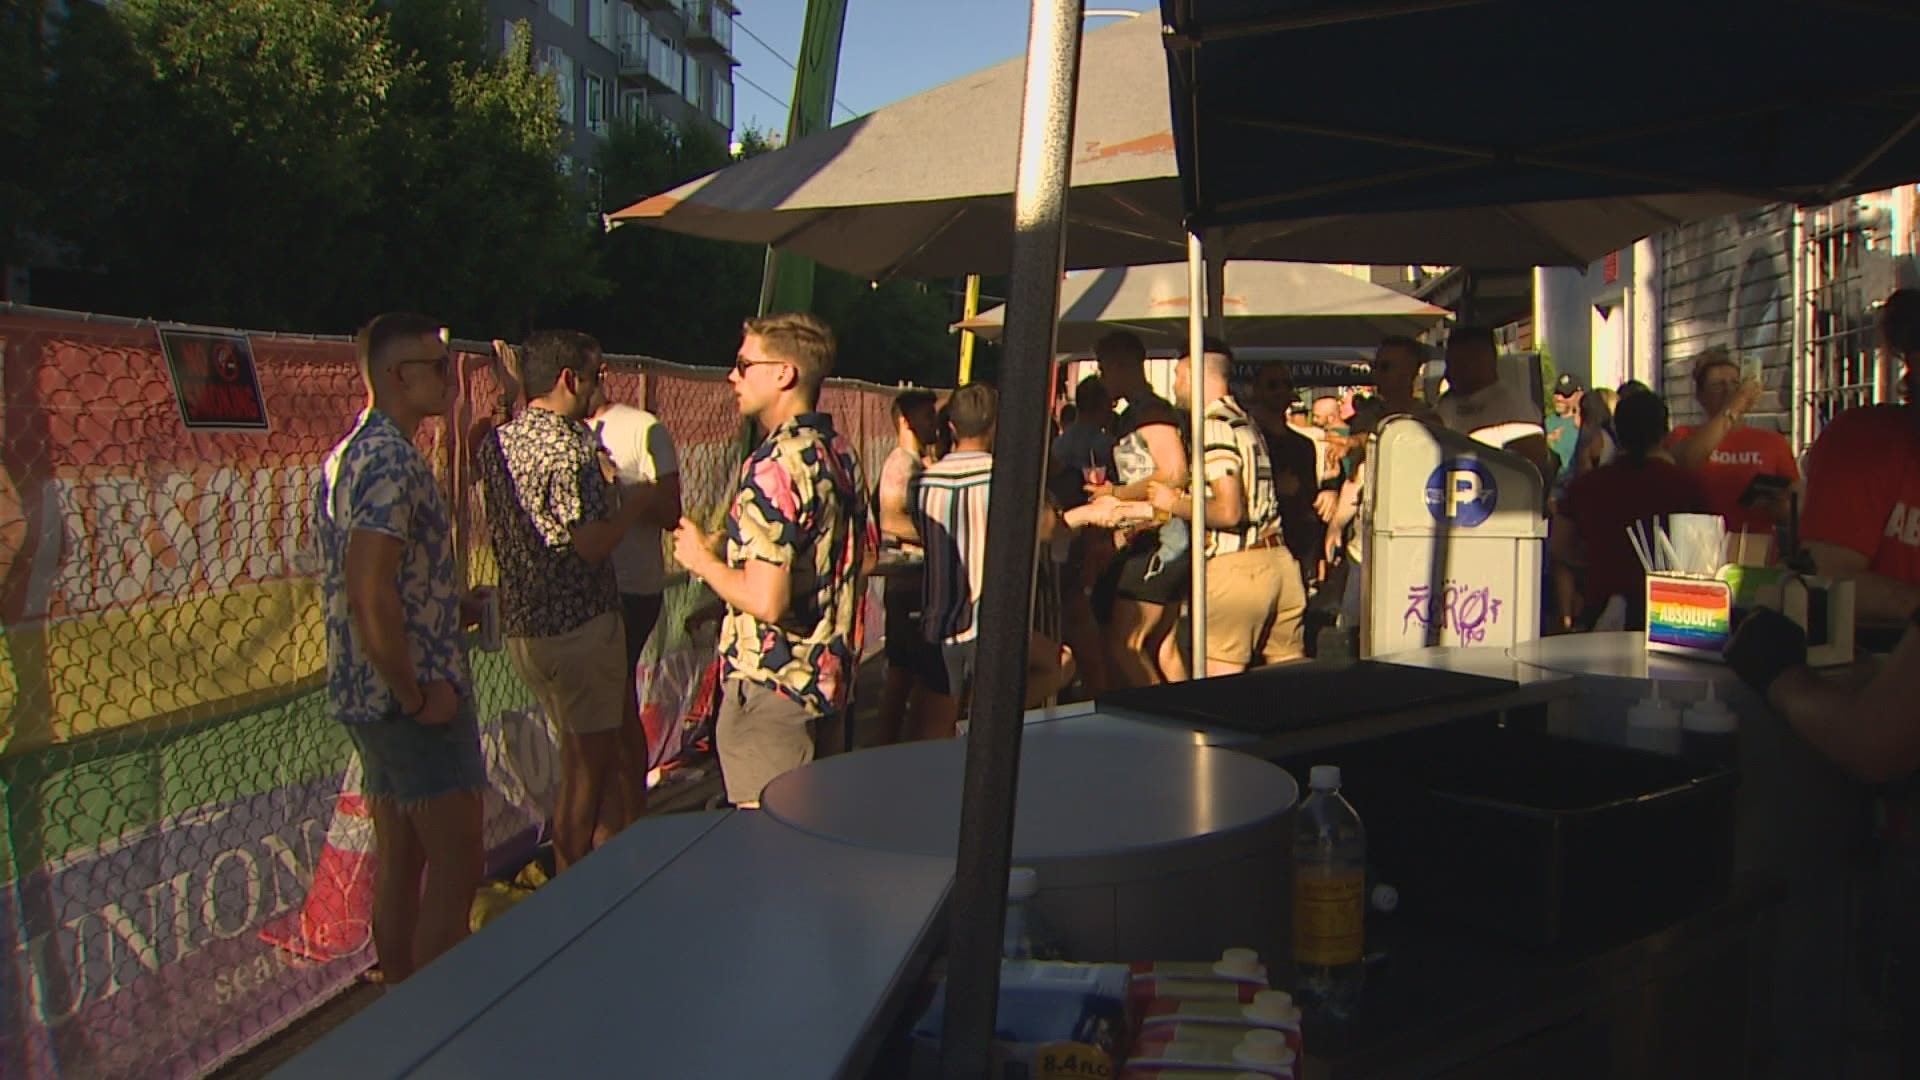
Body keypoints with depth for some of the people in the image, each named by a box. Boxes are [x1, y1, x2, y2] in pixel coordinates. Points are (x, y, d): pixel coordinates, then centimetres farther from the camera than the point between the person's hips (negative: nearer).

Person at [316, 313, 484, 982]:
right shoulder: (393, 459, -18)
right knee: (456, 865, -2)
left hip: (365, 694, 10)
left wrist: (459, 608, 14)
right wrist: (417, 696, -19)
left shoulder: (349, 453, 14)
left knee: (398, 863, 16)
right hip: (417, 694, -10)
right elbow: (371, 594, -27)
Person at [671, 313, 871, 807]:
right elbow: (865, 556, 18)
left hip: (772, 691, -9)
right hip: (829, 678, 9)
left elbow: (766, 601, -28)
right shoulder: (840, 451, 7)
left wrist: (703, 560, -8)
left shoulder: (774, 466, -21)